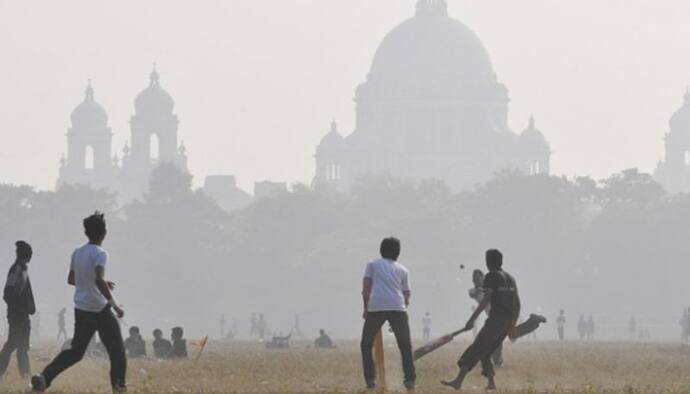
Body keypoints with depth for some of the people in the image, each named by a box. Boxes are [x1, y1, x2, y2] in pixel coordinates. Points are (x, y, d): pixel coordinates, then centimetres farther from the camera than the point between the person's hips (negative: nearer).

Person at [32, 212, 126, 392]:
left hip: (80, 309, 6)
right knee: (116, 349, 10)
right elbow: (99, 280, -28)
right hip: (100, 309, -6)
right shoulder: (100, 254, -14)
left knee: (76, 351, 9)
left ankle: (45, 377, -6)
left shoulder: (77, 253, 8)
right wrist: (114, 304, -25)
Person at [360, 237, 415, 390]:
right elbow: (407, 296, 15)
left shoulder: (372, 265, 17)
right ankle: (410, 379, -2)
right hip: (397, 307, 1)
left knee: (366, 344, 11)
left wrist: (366, 309, 17)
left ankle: (370, 379, -1)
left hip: (376, 307, -1)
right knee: (405, 345, 11)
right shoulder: (403, 270, 21)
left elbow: (366, 290, 6)